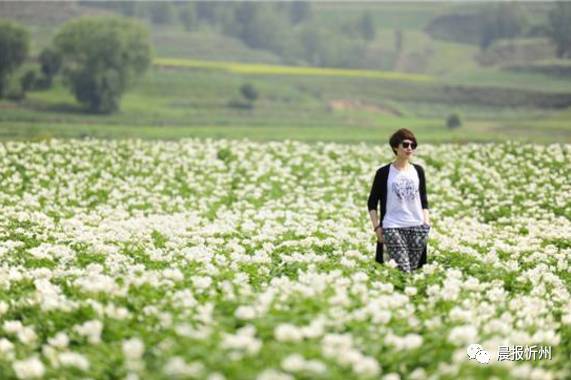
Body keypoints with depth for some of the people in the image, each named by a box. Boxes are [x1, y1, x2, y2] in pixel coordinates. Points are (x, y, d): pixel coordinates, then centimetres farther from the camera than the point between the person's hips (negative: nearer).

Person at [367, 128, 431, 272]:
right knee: (403, 271, -15)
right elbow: (372, 203, 6)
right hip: (392, 227, -3)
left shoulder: (418, 170, 11)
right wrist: (377, 227, -4)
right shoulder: (384, 172, 2)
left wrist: (427, 223, 4)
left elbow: (424, 201, 17)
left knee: (414, 269, 2)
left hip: (417, 227, 3)